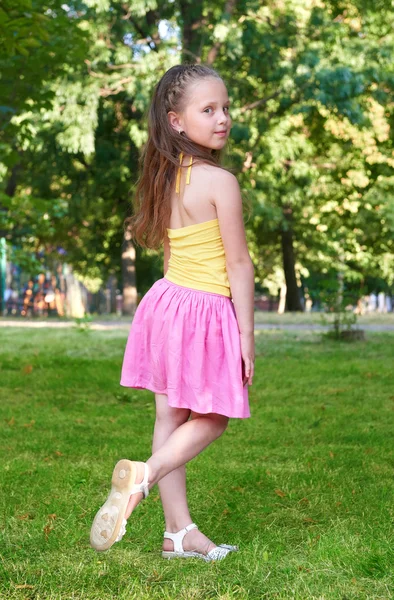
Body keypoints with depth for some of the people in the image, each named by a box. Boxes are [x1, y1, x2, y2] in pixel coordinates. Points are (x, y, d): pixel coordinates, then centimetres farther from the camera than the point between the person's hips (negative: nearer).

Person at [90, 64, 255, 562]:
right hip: (206, 311, -7)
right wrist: (247, 334, -8)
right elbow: (238, 264, -14)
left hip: (167, 299, 7)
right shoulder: (220, 182, -17)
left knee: (171, 416, 9)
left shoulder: (165, 177, 6)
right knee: (211, 418, 9)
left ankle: (179, 531, 17)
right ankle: (145, 474, -13)